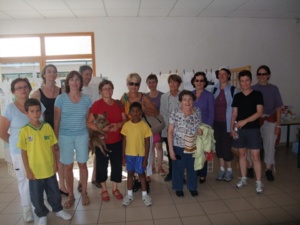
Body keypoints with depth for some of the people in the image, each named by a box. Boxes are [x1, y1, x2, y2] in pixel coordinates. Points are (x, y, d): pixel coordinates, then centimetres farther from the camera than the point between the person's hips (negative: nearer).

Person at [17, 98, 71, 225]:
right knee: (37, 196, 14)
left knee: (54, 192, 18)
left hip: (49, 169, 2)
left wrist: (55, 163, 2)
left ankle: (58, 210, 39)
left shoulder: (47, 127, -4)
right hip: (35, 171, -2)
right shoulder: (24, 131, -11)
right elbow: (23, 152, -6)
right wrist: (28, 170, -6)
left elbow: (52, 147, 2)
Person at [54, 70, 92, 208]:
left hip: (82, 136, 1)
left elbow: (88, 120, 7)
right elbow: (56, 121, -1)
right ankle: (71, 196, 23)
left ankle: (84, 193, 26)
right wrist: (56, 138, -2)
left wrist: (91, 137, 6)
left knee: (82, 164, 9)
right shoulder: (61, 99, -4)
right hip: (65, 136, -1)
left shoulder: (86, 99, 1)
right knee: (68, 166, 7)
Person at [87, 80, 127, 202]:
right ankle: (104, 189, 28)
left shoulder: (118, 104, 5)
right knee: (102, 165, 8)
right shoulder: (96, 104, -8)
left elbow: (125, 120, 6)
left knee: (117, 165, 9)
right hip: (102, 141, -3)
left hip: (117, 140, 4)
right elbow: (89, 123, -11)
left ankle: (115, 188, 29)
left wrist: (118, 125, -14)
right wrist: (102, 128, -26)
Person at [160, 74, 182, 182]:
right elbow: (162, 113, 3)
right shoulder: (164, 97, 4)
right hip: (167, 129, 2)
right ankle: (171, 172, 25)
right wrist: (169, 125, -6)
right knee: (170, 152, 11)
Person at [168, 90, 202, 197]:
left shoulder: (197, 111, -4)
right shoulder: (175, 113, -16)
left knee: (192, 168, 20)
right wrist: (171, 149, -14)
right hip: (179, 146, -3)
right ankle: (178, 188, 38)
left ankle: (192, 187, 43)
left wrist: (200, 130, -13)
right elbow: (170, 132, -12)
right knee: (178, 168, 15)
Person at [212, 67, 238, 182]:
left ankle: (229, 170, 20)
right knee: (218, 146, 10)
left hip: (227, 123, -4)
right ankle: (222, 169, 25)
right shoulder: (214, 89, 7)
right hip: (216, 122, 4)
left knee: (226, 146, -1)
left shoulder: (233, 90, -4)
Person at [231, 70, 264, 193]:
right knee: (242, 154, 11)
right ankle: (243, 179, 24)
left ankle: (259, 182, 10)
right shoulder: (237, 96, 7)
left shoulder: (257, 94, -2)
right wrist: (232, 128, -2)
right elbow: (234, 114, 8)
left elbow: (259, 112, -10)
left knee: (255, 156, -2)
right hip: (240, 129, 3)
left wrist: (245, 121, -19)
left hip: (253, 129, -3)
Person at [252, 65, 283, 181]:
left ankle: (269, 169, 18)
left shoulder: (274, 89, 3)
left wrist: (278, 125, -1)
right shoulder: (253, 89, 1)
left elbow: (278, 108, 4)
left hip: (270, 121, 1)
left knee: (269, 145, 4)